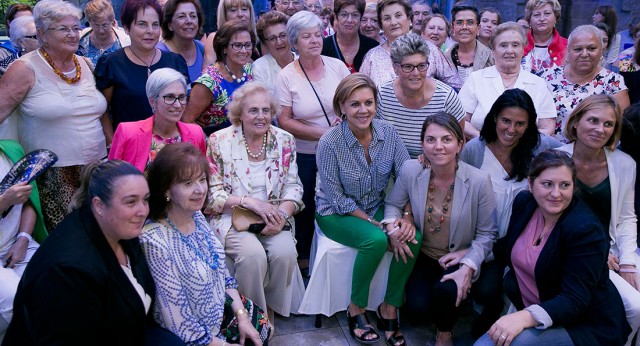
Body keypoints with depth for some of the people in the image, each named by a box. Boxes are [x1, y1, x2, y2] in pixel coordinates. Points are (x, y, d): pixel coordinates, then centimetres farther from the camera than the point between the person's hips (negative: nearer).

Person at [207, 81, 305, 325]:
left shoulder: (284, 140, 5)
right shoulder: (219, 142, -4)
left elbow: (293, 186, 4)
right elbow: (212, 195, -6)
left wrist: (283, 213, -16)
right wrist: (249, 201, -19)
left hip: (274, 216, 3)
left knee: (285, 251, -27)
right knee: (253, 254, -30)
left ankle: (271, 306, 2)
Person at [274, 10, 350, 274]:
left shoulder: (337, 66, -1)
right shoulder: (286, 76, -7)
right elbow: (284, 121, -10)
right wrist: (323, 134, -17)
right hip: (304, 155, -2)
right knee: (305, 208, 10)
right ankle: (304, 258, 32)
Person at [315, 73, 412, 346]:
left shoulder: (388, 133, -9)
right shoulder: (329, 143, -21)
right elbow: (337, 199, -17)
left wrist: (408, 218, -24)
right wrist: (379, 226, -22)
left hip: (377, 207, 4)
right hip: (336, 213, -4)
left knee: (413, 238, -22)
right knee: (376, 240, -31)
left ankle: (389, 307, -2)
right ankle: (356, 308, -7)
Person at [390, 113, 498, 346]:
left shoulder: (479, 180, -19)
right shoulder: (410, 170, -13)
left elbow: (487, 234, -10)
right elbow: (393, 204, 5)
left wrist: (468, 267, -22)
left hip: (460, 259, -1)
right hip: (423, 256, 2)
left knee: (445, 291, -31)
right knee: (416, 310, -19)